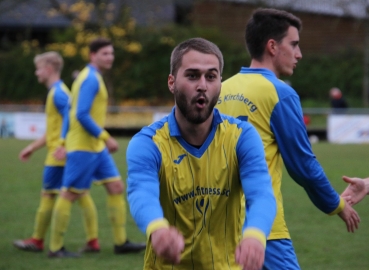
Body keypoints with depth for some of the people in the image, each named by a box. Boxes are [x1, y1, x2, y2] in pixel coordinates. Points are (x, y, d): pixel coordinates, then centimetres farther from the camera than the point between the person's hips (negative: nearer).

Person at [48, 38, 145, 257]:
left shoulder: (91, 77, 16)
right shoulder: (91, 79, -15)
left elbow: (71, 112, 18)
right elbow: (82, 114, -24)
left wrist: (64, 141, 17)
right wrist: (105, 137, -20)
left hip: (96, 147, 10)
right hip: (83, 147, -10)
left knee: (116, 187, 6)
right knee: (70, 194, -3)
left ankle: (121, 242, 9)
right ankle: (56, 248, 3)